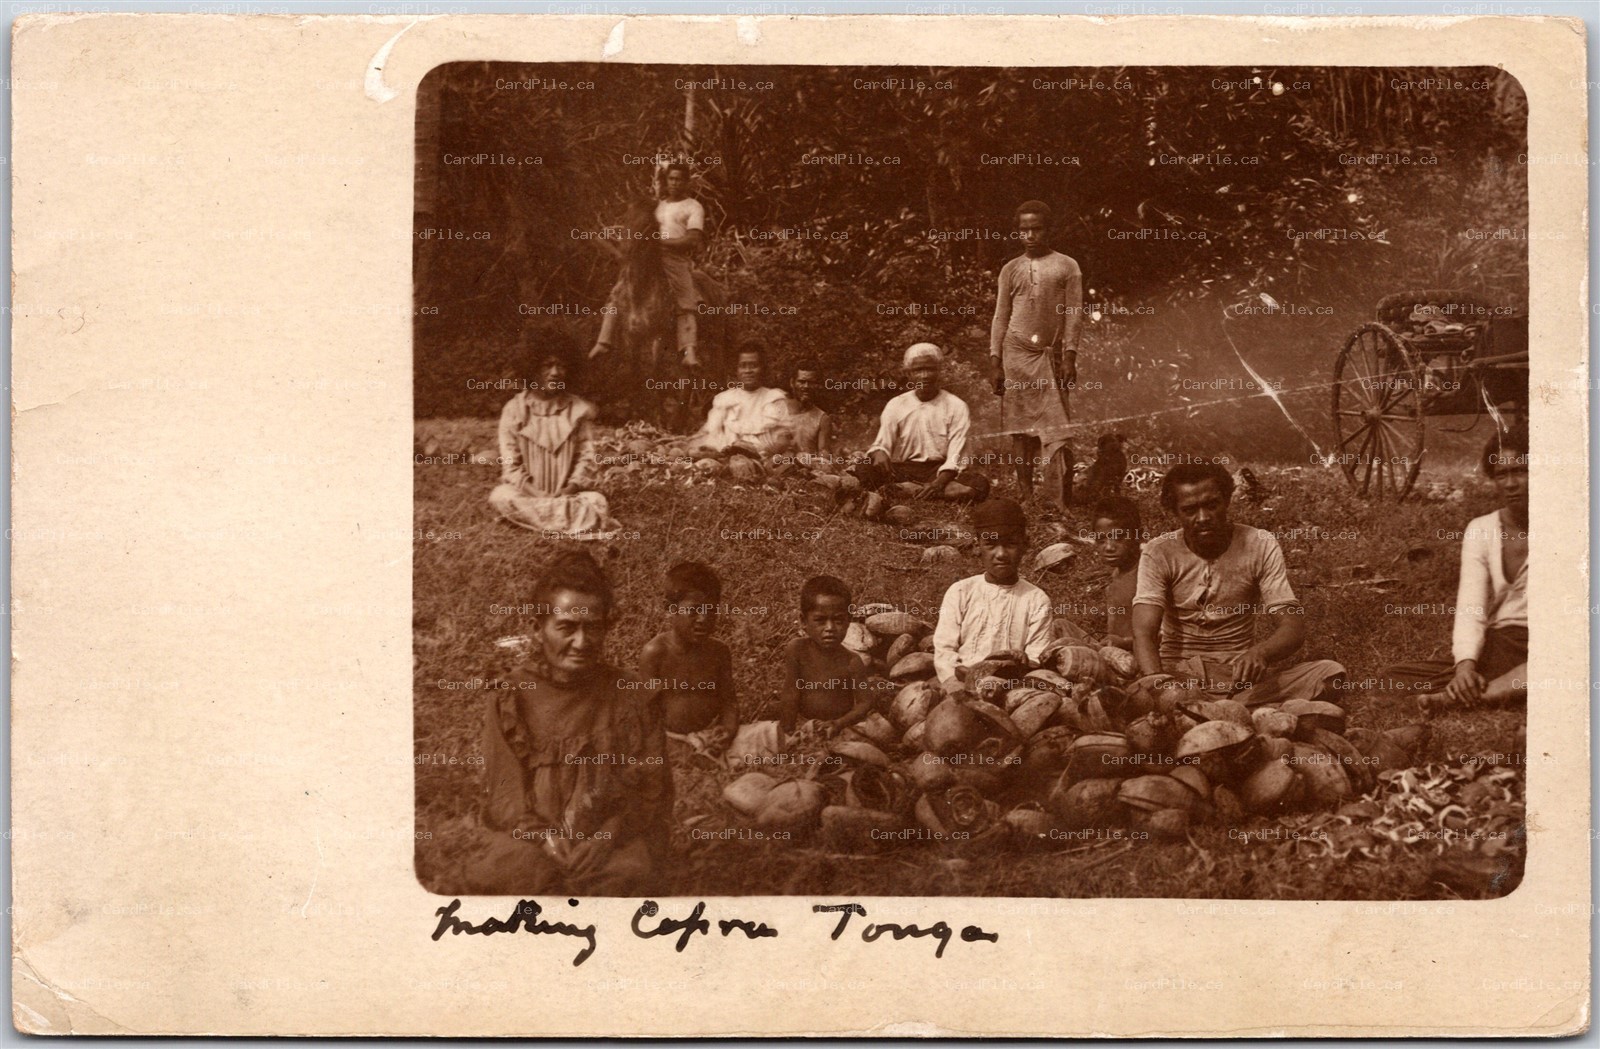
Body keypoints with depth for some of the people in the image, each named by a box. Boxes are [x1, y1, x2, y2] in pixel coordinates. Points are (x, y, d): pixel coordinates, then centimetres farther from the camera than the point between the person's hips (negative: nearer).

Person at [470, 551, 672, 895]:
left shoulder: (628, 697, 9)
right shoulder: (509, 696, 9)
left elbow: (650, 789, 4)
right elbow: (503, 792, 4)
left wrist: (607, 837, -14)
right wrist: (542, 837, -15)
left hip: (611, 838, 0)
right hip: (528, 837, 1)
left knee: (628, 873, -35)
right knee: (507, 869, -34)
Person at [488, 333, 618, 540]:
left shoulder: (580, 410, 3)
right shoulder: (515, 410, 0)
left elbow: (586, 458, 1)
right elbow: (510, 464, -4)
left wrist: (571, 488, -17)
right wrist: (537, 496, -17)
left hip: (567, 494, 0)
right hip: (526, 493, 0)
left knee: (597, 502, -28)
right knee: (501, 497, -32)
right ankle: (575, 524, -28)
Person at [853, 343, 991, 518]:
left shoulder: (956, 407, 0)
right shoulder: (896, 405, 6)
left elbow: (955, 456, -8)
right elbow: (882, 443, -1)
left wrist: (939, 483, -28)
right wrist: (880, 453, -27)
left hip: (941, 471, 0)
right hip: (903, 470, 0)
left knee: (980, 484, -33)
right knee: (859, 472, -26)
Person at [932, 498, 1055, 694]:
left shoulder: (1036, 600, 7)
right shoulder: (960, 592, 9)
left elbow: (1037, 661, 2)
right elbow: (943, 651, 2)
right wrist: (957, 687, -17)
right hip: (962, 689, 1)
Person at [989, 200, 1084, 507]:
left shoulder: (1067, 267, 6)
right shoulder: (1011, 270, 12)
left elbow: (1074, 315, 1)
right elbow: (1000, 317, 13)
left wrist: (1070, 356, -8)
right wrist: (995, 363, 6)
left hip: (1050, 355, -2)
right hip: (1017, 354, 2)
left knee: (1056, 430, -8)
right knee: (1020, 428, 3)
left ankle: (1061, 504, -10)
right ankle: (1026, 496, 8)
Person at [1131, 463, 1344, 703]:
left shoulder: (1261, 546, -3)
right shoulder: (1158, 553, -5)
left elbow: (1292, 628, -10)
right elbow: (1143, 633, -15)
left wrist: (1260, 653, -34)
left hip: (1240, 672, 2)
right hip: (1177, 671, -2)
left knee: (1328, 673, -26)